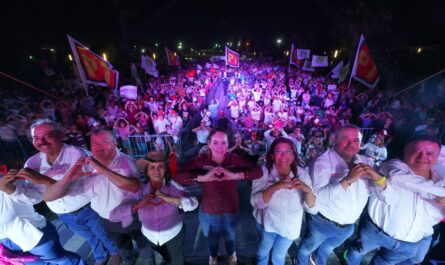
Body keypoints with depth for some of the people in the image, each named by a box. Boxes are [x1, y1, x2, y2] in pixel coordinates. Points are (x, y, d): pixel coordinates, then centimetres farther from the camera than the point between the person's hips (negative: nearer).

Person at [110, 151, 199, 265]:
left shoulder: (172, 185, -26)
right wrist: (138, 205, -38)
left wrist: (170, 199, -41)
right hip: (150, 237, 2)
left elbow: (194, 203, -30)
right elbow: (114, 215, -24)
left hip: (174, 235, -1)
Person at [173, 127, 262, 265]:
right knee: (212, 239, 32)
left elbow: (258, 171, -26)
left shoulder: (234, 159, -21)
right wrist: (203, 177, -40)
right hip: (208, 213, 0)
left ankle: (232, 253, 70)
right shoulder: (201, 160, -22)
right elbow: (177, 176, -28)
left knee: (230, 237, 34)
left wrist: (236, 175, -39)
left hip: (231, 211, 1)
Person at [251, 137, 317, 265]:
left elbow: (312, 209, -17)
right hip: (267, 223, -1)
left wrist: (308, 190, -37)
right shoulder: (263, 172, -22)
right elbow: (256, 203, -29)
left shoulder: (302, 174, -17)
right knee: (263, 251, 25)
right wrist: (275, 187, -44)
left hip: (290, 227, 1)